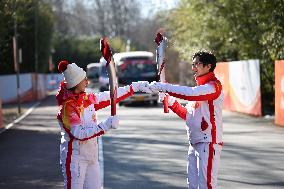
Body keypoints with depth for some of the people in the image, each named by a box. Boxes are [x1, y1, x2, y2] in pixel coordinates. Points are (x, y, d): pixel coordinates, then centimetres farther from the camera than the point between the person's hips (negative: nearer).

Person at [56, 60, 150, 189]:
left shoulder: (87, 99, 4)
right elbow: (79, 133, -26)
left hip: (91, 156, 8)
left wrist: (136, 87, 15)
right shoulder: (68, 107, -18)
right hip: (74, 158, -8)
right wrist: (105, 126, -30)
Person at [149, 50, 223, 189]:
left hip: (208, 142, -9)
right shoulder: (200, 87, 21)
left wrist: (163, 87, -26)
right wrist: (171, 102, 7)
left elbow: (190, 93, -28)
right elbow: (188, 115, 20)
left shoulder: (214, 86, -10)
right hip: (194, 143, 9)